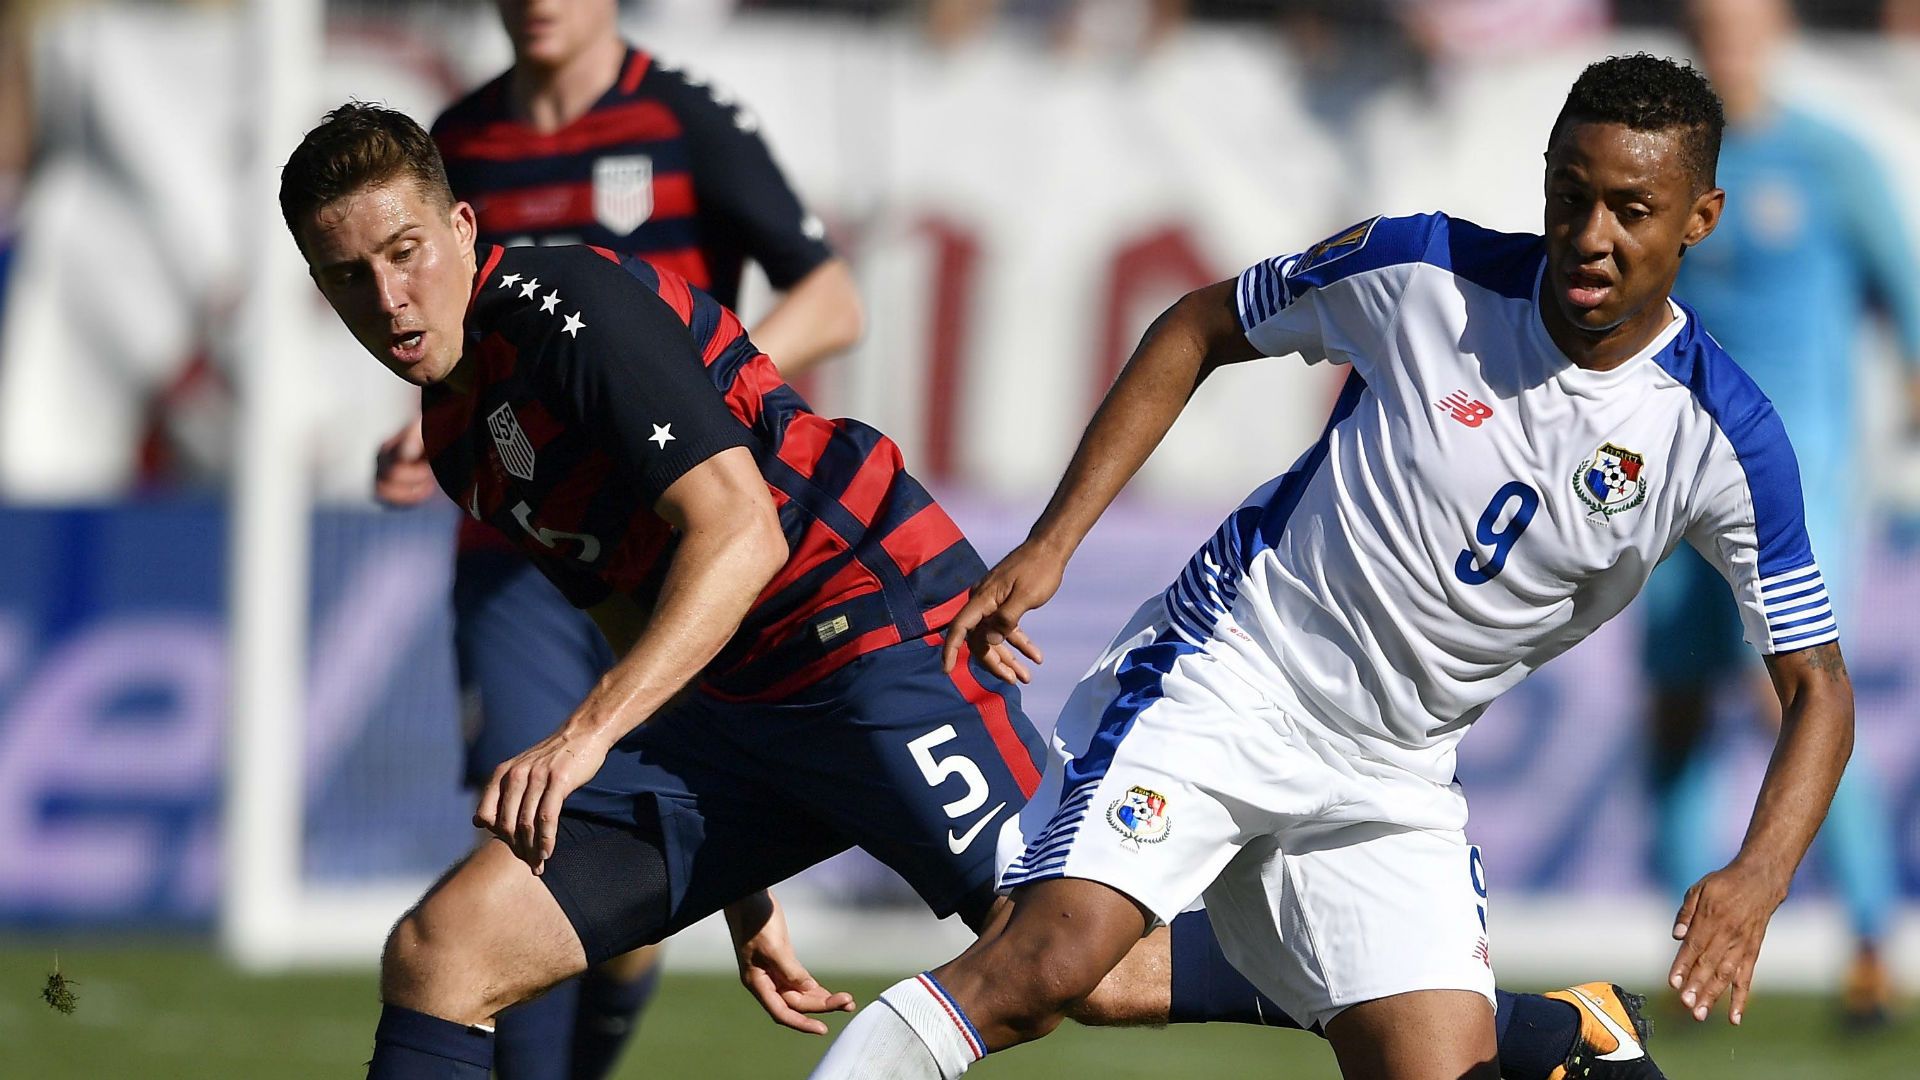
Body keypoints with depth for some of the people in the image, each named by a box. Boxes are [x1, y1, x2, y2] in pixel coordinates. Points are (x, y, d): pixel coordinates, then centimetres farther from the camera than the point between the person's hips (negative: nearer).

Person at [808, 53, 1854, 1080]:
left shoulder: (1722, 441, -11)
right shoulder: (1425, 272, -12)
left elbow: (1817, 683, -6)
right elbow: (1199, 328, 4)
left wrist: (1756, 880, -25)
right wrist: (1051, 543, -3)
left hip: (1393, 780, 3)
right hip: (1228, 676, -3)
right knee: (1040, 969, -22)